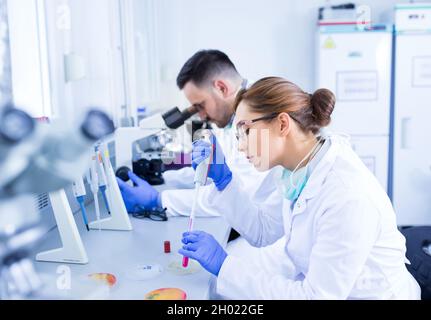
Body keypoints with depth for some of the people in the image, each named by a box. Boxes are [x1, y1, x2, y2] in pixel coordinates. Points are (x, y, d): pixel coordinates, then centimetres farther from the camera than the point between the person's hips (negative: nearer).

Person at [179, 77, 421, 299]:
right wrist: (223, 179, -2)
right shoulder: (298, 171, -5)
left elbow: (317, 295, -26)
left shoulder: (348, 195, -29)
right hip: (312, 285, 6)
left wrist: (225, 266, -23)